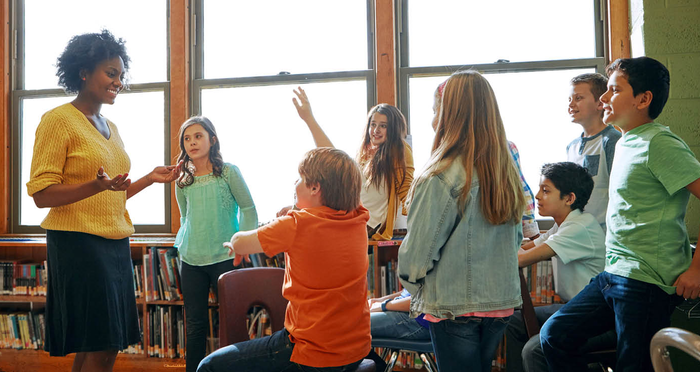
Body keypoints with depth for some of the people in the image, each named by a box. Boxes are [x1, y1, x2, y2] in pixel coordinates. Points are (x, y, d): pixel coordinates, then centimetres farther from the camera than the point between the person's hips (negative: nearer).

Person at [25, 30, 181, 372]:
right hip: (79, 244, -7)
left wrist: (151, 178, 10)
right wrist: (98, 186, -25)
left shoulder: (110, 127, 18)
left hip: (115, 244, 8)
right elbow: (41, 194, -12)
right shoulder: (58, 120, -6)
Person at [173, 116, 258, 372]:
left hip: (224, 258, -4)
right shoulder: (183, 183, 9)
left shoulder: (228, 172, -3)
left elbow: (248, 209, -1)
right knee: (195, 324, 10)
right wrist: (182, 247, 12)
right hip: (191, 262, 4)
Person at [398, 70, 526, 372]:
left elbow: (418, 251, -13)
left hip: (454, 306, -6)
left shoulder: (439, 179, -20)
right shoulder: (507, 173, 1)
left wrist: (413, 287, 6)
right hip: (501, 302, 6)